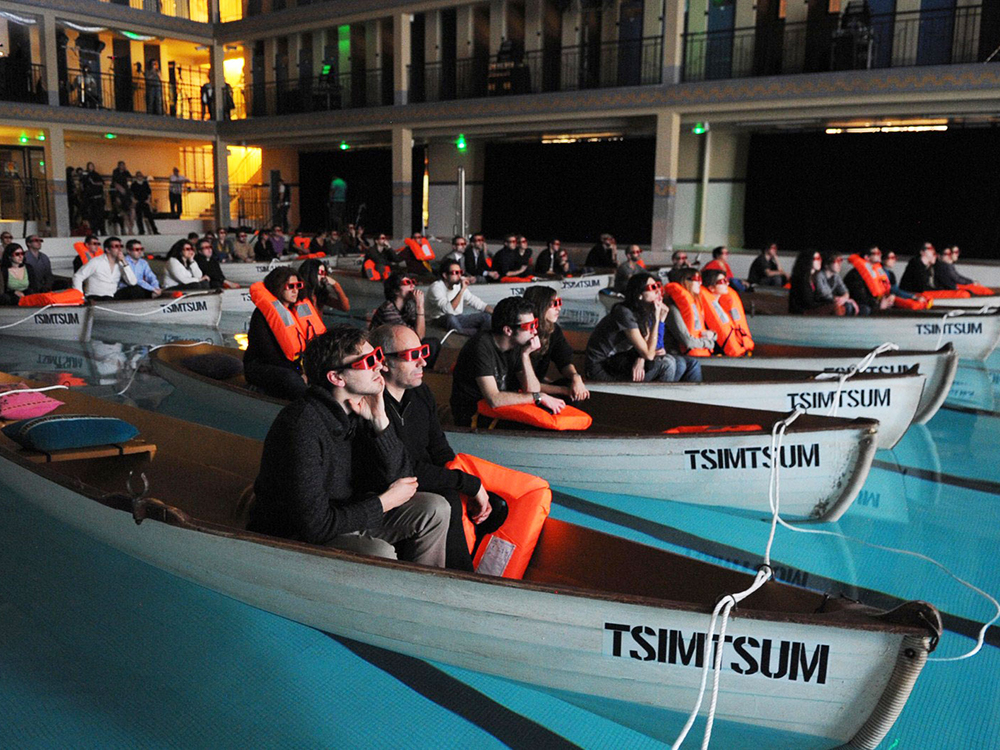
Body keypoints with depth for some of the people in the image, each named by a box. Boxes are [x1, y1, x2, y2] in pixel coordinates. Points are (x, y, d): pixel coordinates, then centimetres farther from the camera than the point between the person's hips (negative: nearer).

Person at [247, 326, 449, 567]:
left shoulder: (360, 411, -6)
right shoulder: (302, 427, -29)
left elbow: (399, 479, -5)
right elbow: (315, 525, -29)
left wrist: (380, 421, -19)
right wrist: (385, 502, -16)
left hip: (345, 513, 8)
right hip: (293, 538, -8)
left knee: (434, 509, 0)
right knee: (379, 552, -31)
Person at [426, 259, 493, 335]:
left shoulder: (459, 284, 2)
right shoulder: (436, 288, -20)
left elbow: (475, 302, 7)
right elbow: (449, 310, -34)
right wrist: (462, 290, -34)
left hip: (457, 319, 7)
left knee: (486, 316, -9)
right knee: (450, 318, -39)